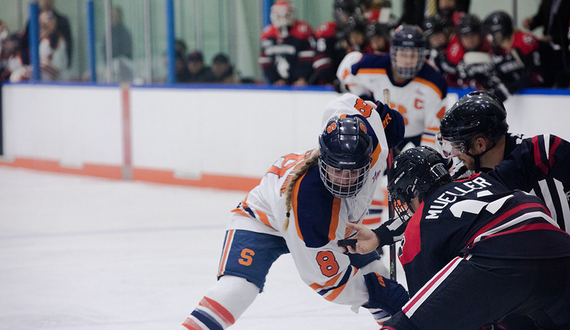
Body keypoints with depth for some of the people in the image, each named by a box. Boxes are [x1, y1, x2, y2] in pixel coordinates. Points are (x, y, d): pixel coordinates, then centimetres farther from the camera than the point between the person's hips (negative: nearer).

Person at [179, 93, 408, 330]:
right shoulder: (308, 203, -45)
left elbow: (343, 105, -8)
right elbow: (327, 277, -31)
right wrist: (380, 294, -29)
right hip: (265, 219, -7)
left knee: (372, 271, 8)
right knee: (236, 289, -29)